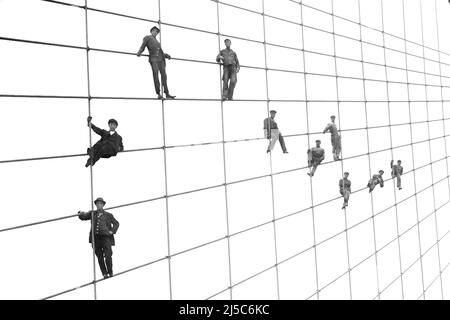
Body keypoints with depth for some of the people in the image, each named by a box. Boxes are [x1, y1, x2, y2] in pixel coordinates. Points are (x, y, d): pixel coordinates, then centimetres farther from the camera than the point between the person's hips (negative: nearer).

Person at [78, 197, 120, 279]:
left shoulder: (108, 215, 14)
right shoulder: (92, 213, 17)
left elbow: (116, 223, 19)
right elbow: (83, 217, 9)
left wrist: (112, 231, 3)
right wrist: (81, 214, -14)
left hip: (106, 237, -2)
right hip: (95, 238, 2)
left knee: (108, 256, -9)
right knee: (100, 257, 2)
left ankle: (110, 273, 7)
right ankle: (104, 273, 11)